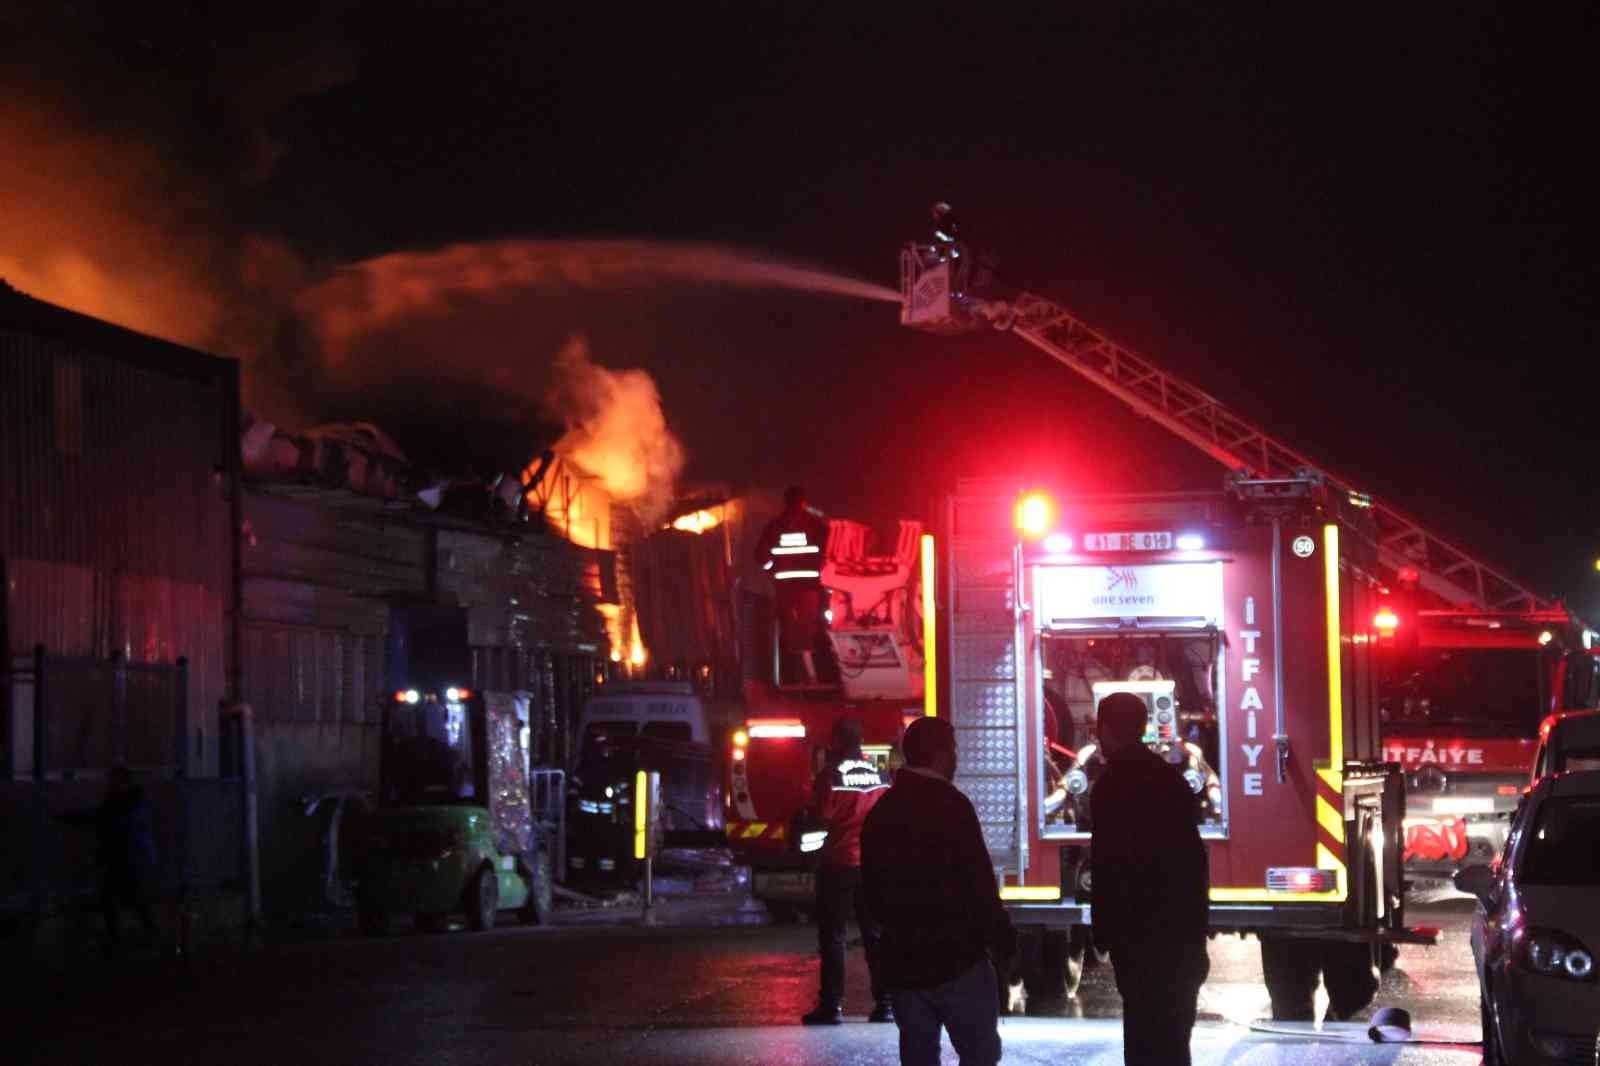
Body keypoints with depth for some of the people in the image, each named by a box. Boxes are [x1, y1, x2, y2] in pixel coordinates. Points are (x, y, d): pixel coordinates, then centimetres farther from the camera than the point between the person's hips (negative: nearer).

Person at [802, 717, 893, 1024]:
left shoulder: (831, 775, -11)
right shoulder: (881, 777, 4)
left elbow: (823, 815, -13)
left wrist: (809, 804, 6)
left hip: (839, 863, -4)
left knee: (832, 935, 1)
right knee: (875, 935, 10)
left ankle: (832, 1005, -3)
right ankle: (884, 1003, 8)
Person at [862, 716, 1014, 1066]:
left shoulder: (881, 811, 10)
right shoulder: (950, 805, -11)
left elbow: (872, 888, 15)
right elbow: (979, 883, -14)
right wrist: (1003, 941, -6)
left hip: (901, 961, 7)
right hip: (956, 958, -6)